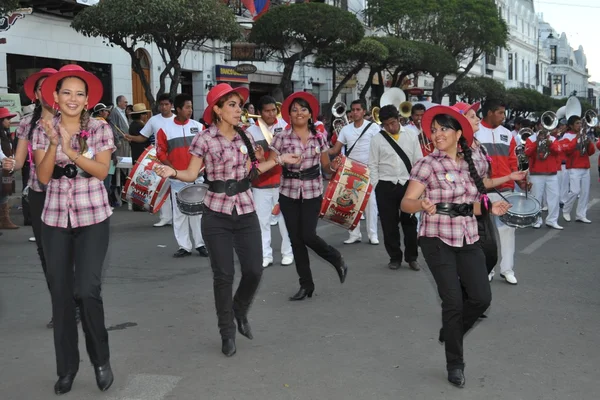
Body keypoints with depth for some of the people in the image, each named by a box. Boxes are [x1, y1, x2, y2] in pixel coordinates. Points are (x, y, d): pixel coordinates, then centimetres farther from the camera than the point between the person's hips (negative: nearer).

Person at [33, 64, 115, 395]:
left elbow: (101, 171, -10)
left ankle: (101, 359, 10)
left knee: (87, 290, -12)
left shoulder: (100, 129, -1)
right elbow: (43, 176, -4)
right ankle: (66, 367, 19)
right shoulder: (44, 131, 3)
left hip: (93, 217, -2)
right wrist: (54, 142, -17)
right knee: (60, 292, 6)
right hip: (55, 218, 3)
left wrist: (69, 149, -20)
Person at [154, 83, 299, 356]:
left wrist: (280, 160, 16)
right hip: (217, 215, -4)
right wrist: (172, 172, -25)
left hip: (246, 212, 4)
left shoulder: (245, 138, 6)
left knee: (254, 271, 2)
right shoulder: (204, 139, -8)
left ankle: (240, 311, 34)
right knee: (223, 275, 2)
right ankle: (227, 333, 19)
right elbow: (192, 174, -6)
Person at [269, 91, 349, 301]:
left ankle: (337, 259, 22)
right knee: (295, 239, 4)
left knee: (307, 235, -8)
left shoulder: (319, 135, 1)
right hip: (289, 192, 1)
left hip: (313, 191, -1)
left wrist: (335, 165, -14)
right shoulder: (282, 137, -3)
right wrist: (280, 161, -28)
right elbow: (270, 163, -6)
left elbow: (326, 163, 7)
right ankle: (306, 285, 17)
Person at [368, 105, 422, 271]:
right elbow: (373, 165, 2)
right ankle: (395, 257, 21)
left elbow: (418, 162, 6)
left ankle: (412, 257, 20)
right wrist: (376, 187, -5)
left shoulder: (411, 137, 5)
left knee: (410, 222, 7)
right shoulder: (377, 139, 1)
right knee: (389, 224, 6)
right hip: (386, 186, 0)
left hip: (408, 185, 1)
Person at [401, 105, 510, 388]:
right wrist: (421, 205, -34)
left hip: (468, 240, 5)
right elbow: (406, 203, -13)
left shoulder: (469, 164, 8)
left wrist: (489, 208, 0)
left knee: (482, 297, -2)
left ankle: (450, 332, 29)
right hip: (438, 241, -5)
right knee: (453, 301, -4)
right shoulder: (427, 165, -9)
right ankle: (455, 364, 15)